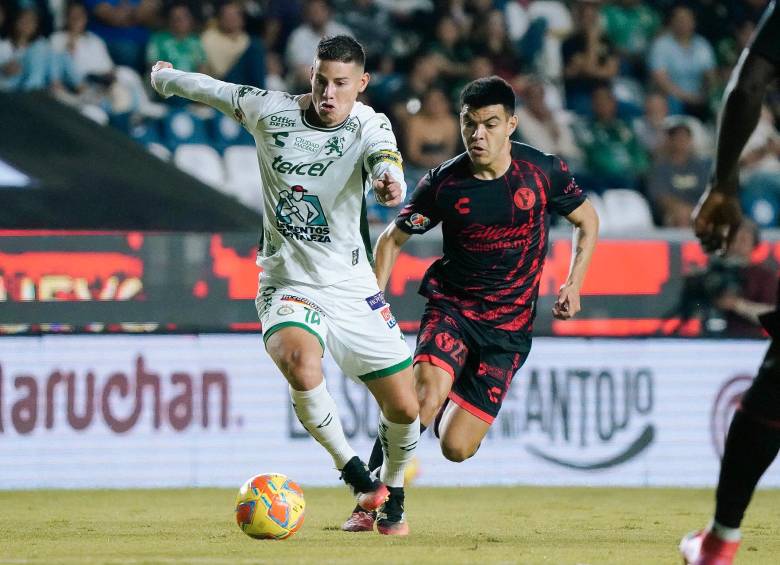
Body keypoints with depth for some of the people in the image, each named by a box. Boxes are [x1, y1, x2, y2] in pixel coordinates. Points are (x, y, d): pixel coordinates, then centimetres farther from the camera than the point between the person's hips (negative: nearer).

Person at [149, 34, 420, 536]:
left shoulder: (369, 125, -11)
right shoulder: (270, 111, -6)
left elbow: (384, 156, -35)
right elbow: (212, 89, 13)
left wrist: (390, 180, -59)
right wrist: (166, 77, 31)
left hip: (352, 288, 0)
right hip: (288, 285, 0)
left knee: (405, 407, 1)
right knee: (302, 368, -32)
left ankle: (392, 493, 31)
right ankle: (353, 471, -10)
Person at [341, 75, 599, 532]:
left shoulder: (544, 171, -6)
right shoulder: (444, 183, -7)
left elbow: (587, 220, 10)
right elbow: (393, 239, 6)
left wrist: (573, 284, -4)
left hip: (508, 327, 0)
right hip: (451, 306, 0)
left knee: (456, 448, -9)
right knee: (428, 392, -31)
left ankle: (455, 409, 28)